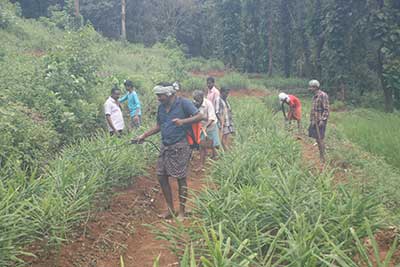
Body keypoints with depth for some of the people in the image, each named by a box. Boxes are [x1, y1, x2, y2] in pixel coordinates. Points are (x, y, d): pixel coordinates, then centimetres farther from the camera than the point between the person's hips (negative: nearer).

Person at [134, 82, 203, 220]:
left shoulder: (183, 103, -9)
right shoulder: (161, 107, 11)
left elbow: (199, 116, -13)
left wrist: (183, 121, -25)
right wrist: (144, 135, 13)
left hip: (180, 146, -7)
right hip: (165, 147, 7)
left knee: (181, 179, 0)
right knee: (162, 177, 6)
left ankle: (181, 211, 15)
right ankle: (170, 209, 21)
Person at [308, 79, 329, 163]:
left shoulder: (323, 95, -13)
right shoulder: (315, 96, 14)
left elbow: (326, 109, -16)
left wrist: (322, 120, -21)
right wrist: (311, 120, 19)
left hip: (320, 121, -9)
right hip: (315, 121, 9)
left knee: (320, 139, -7)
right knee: (317, 139, 11)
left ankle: (322, 158, -1)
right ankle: (320, 156, 18)